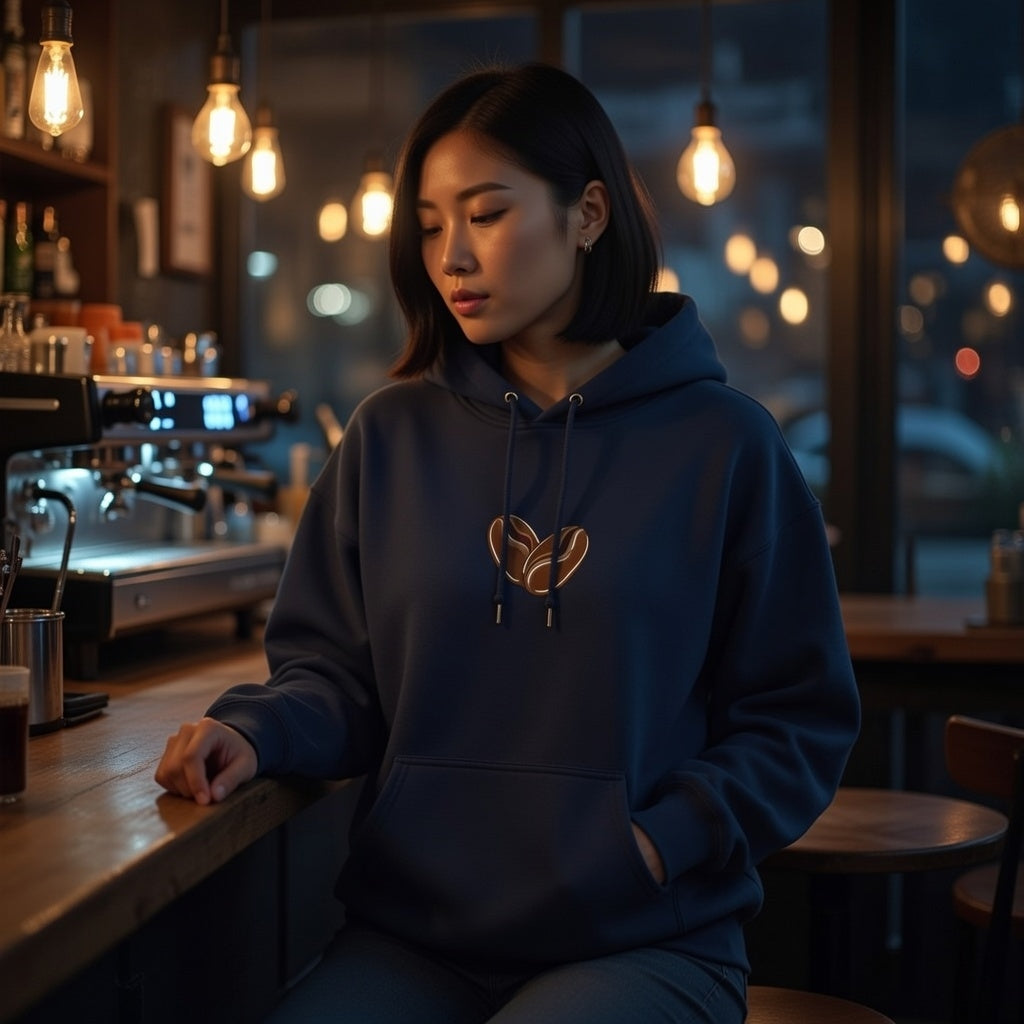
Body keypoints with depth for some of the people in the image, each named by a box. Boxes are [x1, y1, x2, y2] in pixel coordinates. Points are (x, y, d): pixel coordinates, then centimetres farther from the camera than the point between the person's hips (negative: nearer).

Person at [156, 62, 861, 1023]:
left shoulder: (723, 444, -1)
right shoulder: (392, 436, 6)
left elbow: (800, 719, 2)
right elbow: (339, 676, 10)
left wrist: (664, 844, -11)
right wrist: (257, 730, -11)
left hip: (647, 943, -2)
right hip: (411, 934, 2)